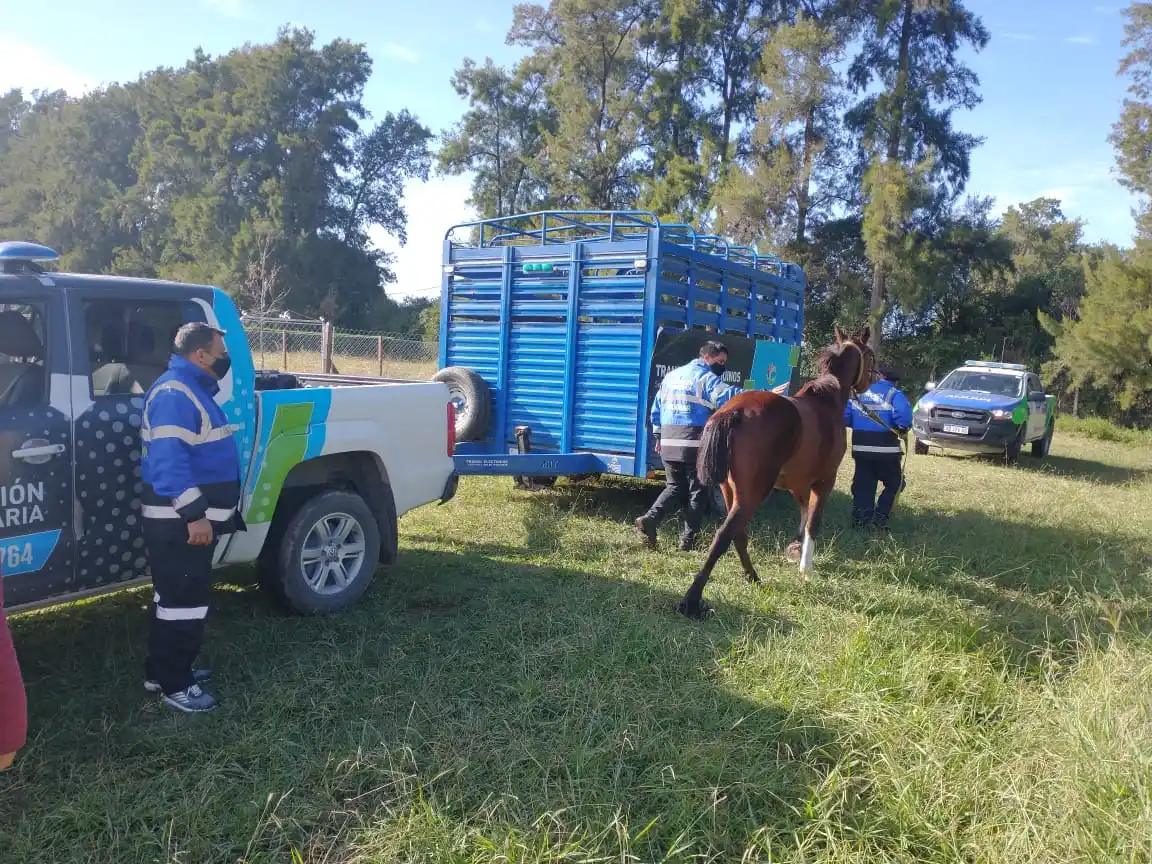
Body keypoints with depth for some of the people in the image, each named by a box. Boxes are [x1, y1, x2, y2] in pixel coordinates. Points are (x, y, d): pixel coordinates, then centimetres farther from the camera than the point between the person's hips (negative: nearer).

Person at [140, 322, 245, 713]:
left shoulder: (192, 388, 15)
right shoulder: (174, 394, -19)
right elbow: (170, 460, -27)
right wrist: (194, 514, -28)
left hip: (189, 517, 11)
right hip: (179, 522, -11)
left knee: (178, 597, 18)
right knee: (183, 602, -3)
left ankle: (166, 671, 30)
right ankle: (174, 684, 9)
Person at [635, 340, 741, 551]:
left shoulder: (671, 376, 17)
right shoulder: (707, 378, -5)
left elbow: (656, 409, 19)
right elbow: (726, 396, -23)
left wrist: (658, 435, 25)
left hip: (668, 443, 6)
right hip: (695, 444, -6)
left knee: (674, 487, 15)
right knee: (697, 491, 7)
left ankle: (649, 519, -7)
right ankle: (688, 539, 6)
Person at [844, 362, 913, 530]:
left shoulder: (859, 394, 11)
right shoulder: (894, 395, -3)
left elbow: (844, 416, 4)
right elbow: (903, 416, -23)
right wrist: (903, 430, -4)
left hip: (861, 448, 4)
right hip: (886, 449, -4)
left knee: (863, 485, 12)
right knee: (894, 483, 13)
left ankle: (860, 518, 7)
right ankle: (880, 515, 2)